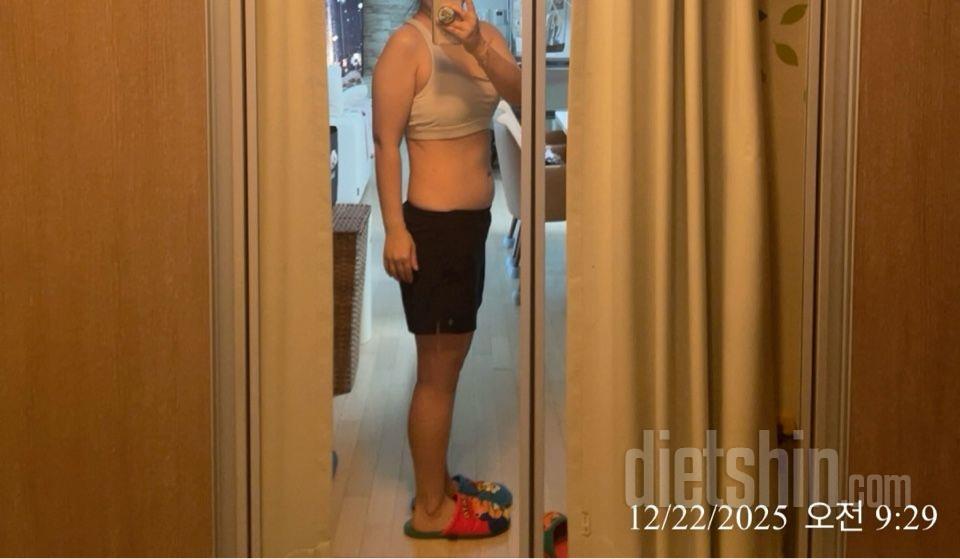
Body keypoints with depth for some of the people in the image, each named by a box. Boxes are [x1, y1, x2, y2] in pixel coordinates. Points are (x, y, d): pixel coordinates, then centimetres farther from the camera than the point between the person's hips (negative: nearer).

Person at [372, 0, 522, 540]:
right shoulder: (407, 44, -14)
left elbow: (518, 90, -12)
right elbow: (386, 142, -16)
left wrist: (477, 47, -30)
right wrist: (395, 229, -20)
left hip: (474, 221, 8)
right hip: (433, 224, -8)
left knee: (452, 360, 18)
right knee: (437, 372, 0)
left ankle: (439, 481, 33)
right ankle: (429, 509, 12)